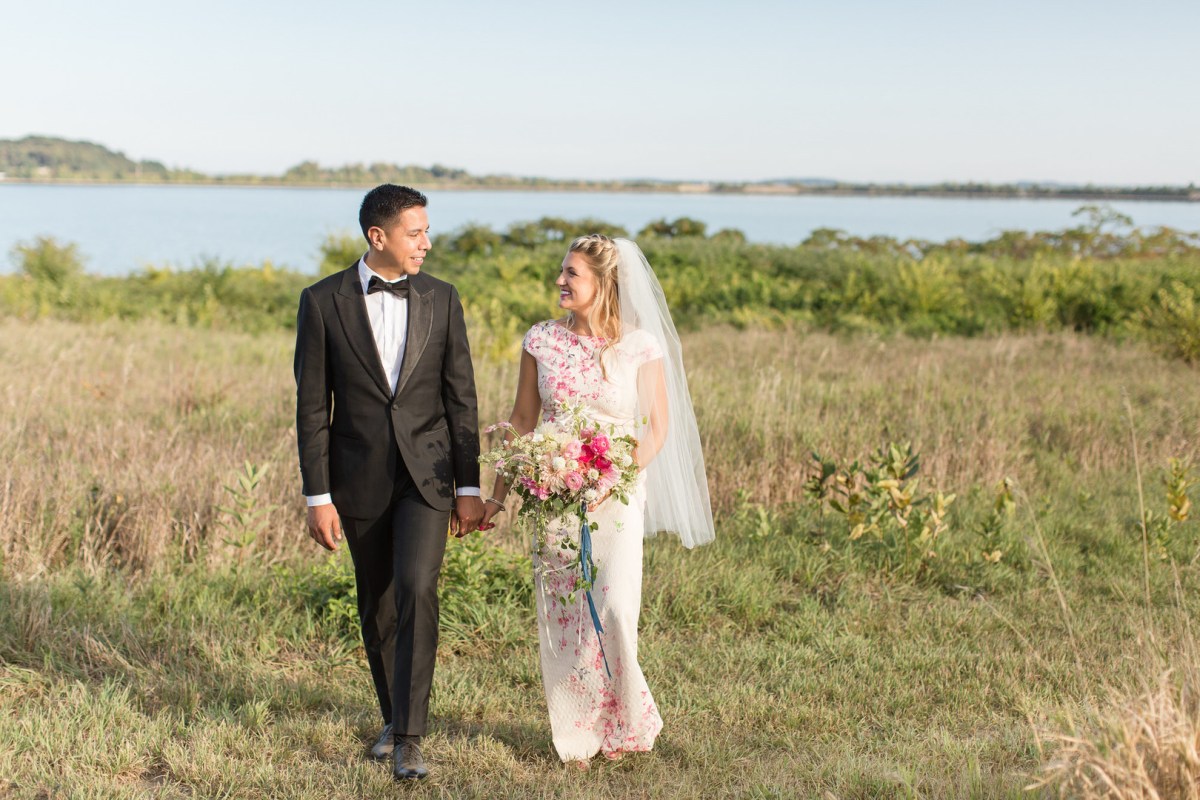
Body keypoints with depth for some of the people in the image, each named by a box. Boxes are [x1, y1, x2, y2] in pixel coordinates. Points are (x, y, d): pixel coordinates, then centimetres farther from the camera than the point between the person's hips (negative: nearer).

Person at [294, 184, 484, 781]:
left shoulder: (441, 299, 1)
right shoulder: (323, 301, -4)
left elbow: (461, 399, 3)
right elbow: (312, 407, -3)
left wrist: (468, 487, 0)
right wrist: (318, 496, -6)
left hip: (427, 474, 0)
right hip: (360, 480, 0)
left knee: (416, 591, -16)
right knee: (377, 605, 12)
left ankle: (410, 737, -11)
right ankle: (393, 717, 31)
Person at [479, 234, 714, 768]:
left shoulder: (642, 346, -6)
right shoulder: (542, 340, 2)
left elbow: (659, 427, -2)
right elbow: (522, 421, 8)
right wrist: (497, 494, 7)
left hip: (617, 497, -3)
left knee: (614, 609, -12)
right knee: (561, 615, 4)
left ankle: (625, 723, 14)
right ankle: (578, 736, 20)